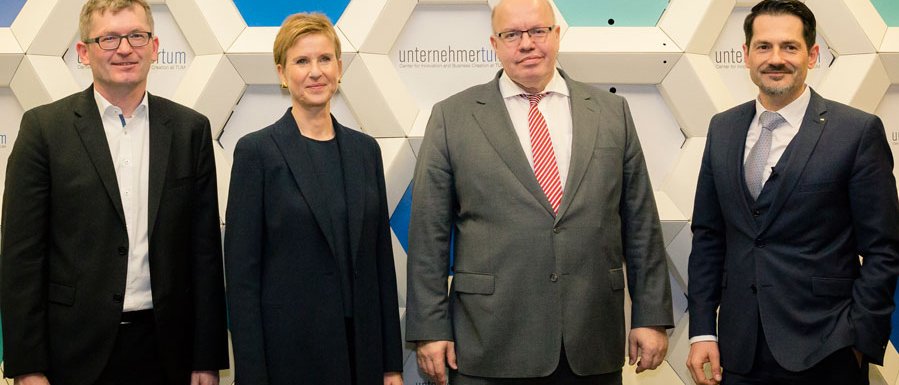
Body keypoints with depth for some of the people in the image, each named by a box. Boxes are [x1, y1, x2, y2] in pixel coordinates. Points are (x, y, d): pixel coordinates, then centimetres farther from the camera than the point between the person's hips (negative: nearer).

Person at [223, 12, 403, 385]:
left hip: (362, 347, 4)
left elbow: (381, 258, 10)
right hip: (289, 351, -4)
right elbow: (242, 271, -8)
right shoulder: (256, 151, -6)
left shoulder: (365, 149, 8)